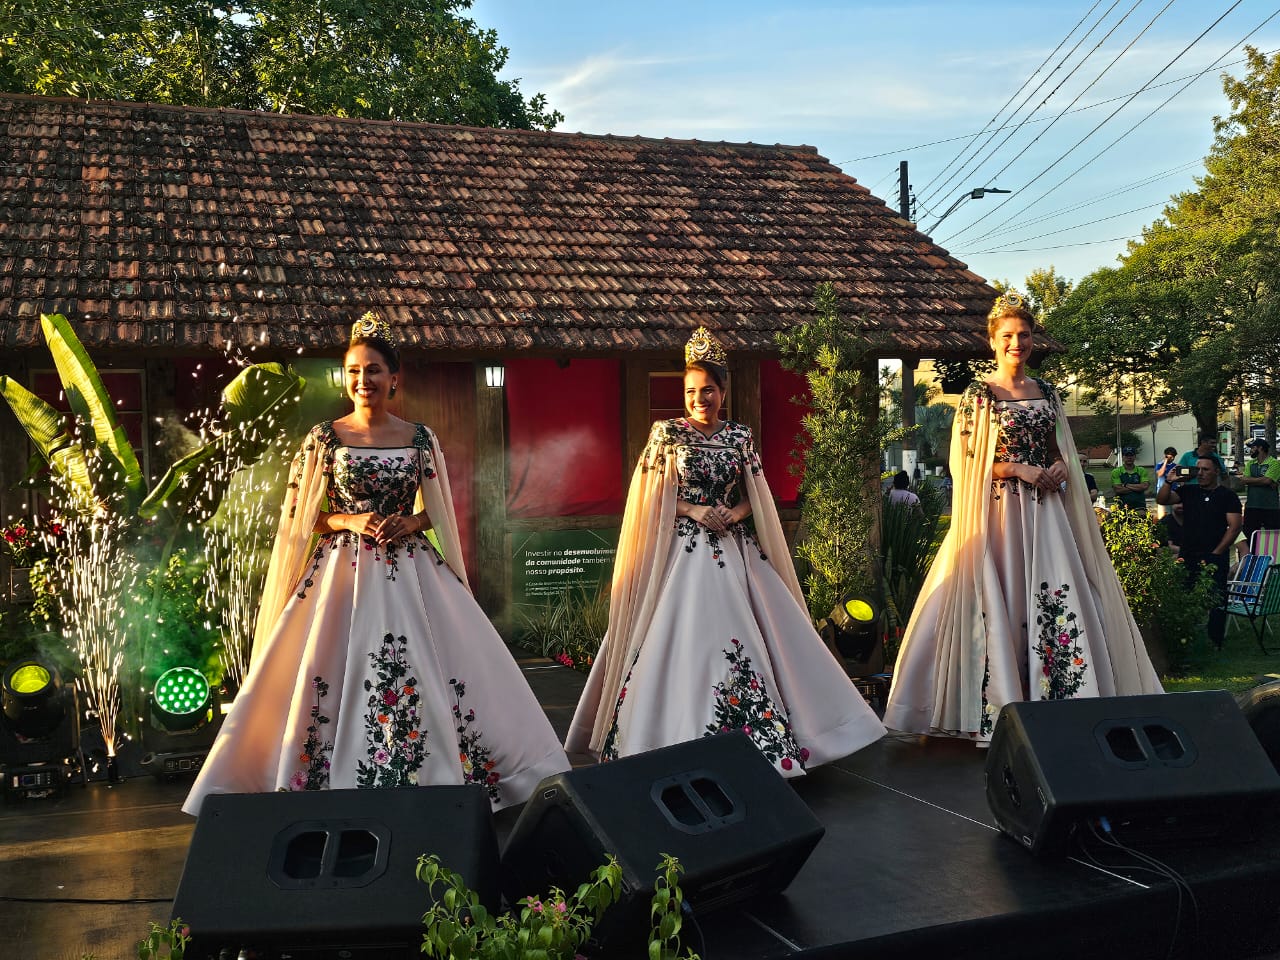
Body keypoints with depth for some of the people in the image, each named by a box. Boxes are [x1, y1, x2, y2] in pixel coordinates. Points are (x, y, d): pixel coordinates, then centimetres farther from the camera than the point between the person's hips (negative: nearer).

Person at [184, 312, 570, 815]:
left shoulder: (420, 438, 5)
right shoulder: (324, 437, 1)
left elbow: (437, 510, 12)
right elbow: (299, 514, 2)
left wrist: (410, 523, -8)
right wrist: (350, 521, -12)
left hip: (410, 575, 1)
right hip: (343, 572, -1)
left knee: (422, 674, 0)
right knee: (337, 676, -3)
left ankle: (432, 779, 13)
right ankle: (332, 784, 10)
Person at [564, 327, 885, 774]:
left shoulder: (740, 436, 8)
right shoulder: (666, 433, -1)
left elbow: (755, 495, 12)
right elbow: (652, 498, -1)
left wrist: (734, 513, -8)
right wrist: (694, 510, -13)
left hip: (733, 550, 3)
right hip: (684, 551, -3)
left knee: (742, 637, 2)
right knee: (684, 639, -7)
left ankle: (754, 738, 12)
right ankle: (682, 735, 1)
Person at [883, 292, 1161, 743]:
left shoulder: (1046, 392, 13)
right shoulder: (978, 394, -3)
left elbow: (1059, 450, 19)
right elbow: (963, 461, -8)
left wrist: (1060, 468, -3)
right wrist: (1018, 469, -14)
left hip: (1044, 513, 5)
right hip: (998, 512, -5)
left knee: (1056, 602, 1)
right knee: (1000, 603, -6)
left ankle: (1055, 702, 9)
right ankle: (999, 709, -1)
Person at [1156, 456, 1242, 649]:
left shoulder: (1227, 496, 1)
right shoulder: (1188, 491, 12)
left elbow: (1234, 527, -4)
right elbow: (1162, 499, 6)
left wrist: (1215, 553, -9)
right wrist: (1170, 482, -10)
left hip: (1214, 558, -3)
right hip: (1187, 556, 3)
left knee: (1217, 603, -1)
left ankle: (1215, 641, 8)